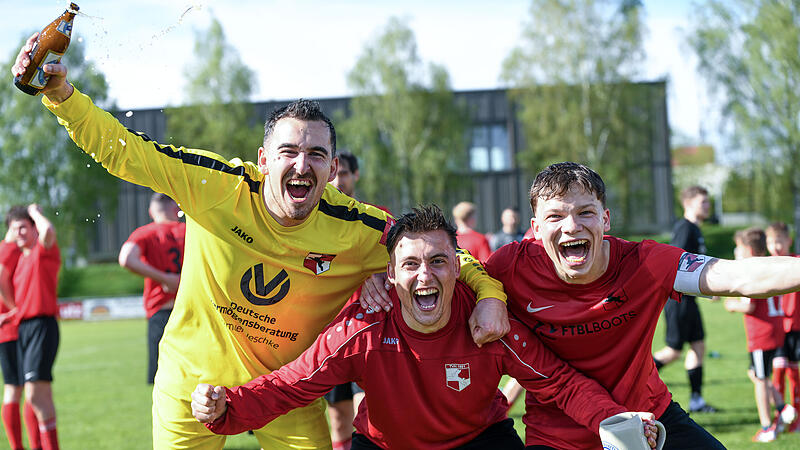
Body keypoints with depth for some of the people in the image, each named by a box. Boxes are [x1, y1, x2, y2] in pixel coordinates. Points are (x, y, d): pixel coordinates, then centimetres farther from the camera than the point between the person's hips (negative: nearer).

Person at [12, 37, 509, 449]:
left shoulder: (360, 231, -19)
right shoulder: (215, 185, -19)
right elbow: (119, 149, -14)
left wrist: (490, 294, -24)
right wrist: (60, 91, -26)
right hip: (192, 384, 0)